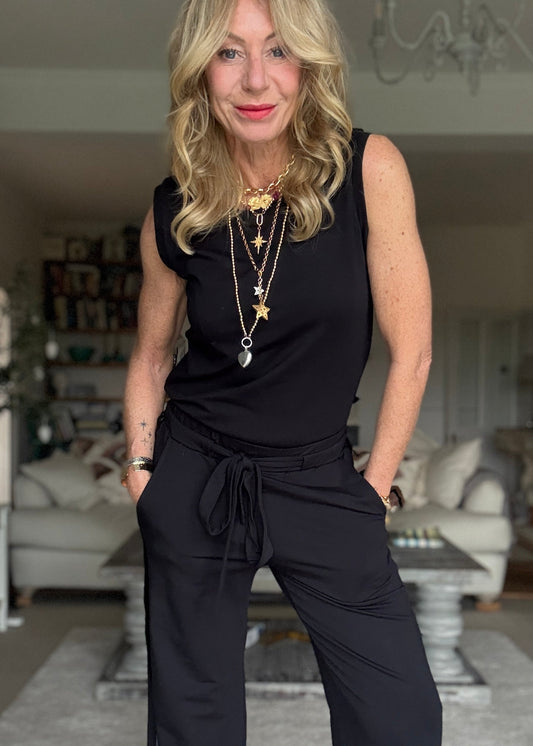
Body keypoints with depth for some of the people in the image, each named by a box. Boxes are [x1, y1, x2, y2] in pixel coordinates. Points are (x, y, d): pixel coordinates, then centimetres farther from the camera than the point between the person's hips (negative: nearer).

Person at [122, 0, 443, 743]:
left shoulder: (369, 170, -12)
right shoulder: (174, 211, -4)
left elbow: (411, 351, -8)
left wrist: (372, 488, -2)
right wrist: (140, 469, 2)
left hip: (318, 479, -1)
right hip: (195, 475, 2)